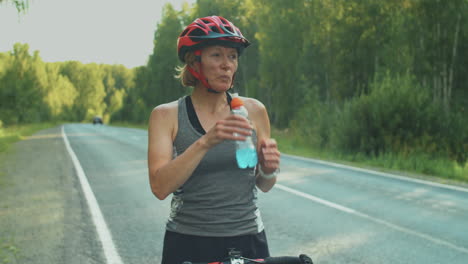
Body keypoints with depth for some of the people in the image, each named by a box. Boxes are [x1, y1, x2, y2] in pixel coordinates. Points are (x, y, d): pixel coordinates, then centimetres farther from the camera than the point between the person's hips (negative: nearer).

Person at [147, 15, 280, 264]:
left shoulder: (253, 110, 1)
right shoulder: (166, 115, -5)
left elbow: (264, 185, 10)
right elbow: (160, 187, -17)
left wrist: (269, 170, -12)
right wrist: (205, 142, -28)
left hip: (247, 242, 2)